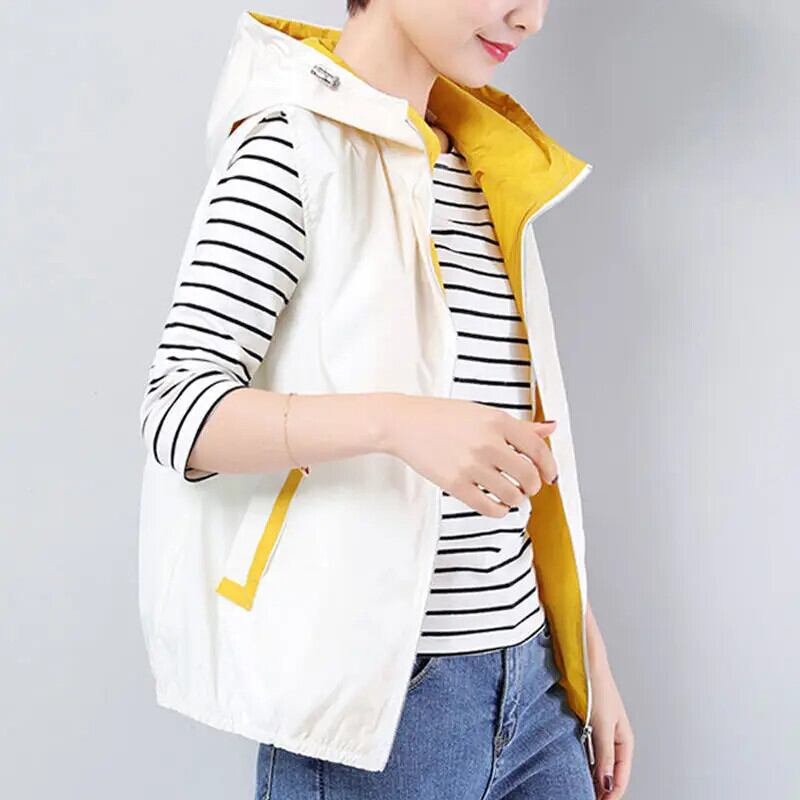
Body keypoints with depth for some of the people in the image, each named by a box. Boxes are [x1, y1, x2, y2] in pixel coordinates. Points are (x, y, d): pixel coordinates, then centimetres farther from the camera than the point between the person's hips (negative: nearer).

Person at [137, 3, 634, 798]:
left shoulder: (483, 167, 11)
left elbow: (518, 437, 13)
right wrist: (394, 419, -31)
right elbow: (174, 407, -16)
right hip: (375, 695, -6)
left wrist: (586, 645, 13)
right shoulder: (296, 143, -10)